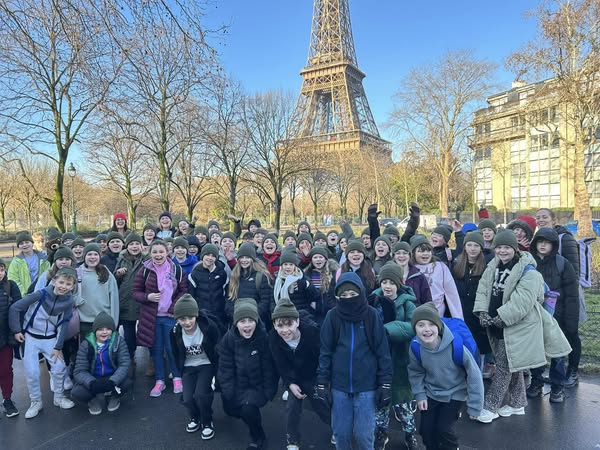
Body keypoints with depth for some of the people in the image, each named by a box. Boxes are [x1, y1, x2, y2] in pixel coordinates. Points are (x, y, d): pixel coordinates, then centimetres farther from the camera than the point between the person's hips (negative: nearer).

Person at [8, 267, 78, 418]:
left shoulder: (68, 301, -13)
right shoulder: (41, 294, -23)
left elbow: (63, 324, -5)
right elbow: (14, 308, -15)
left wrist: (58, 347, -5)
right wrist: (16, 330, -13)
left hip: (50, 338, 2)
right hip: (31, 337, -2)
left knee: (59, 368, -1)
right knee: (31, 372, -4)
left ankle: (59, 397, 23)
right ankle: (36, 402, 19)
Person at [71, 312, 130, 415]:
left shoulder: (118, 341, -11)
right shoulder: (86, 344, -11)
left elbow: (124, 365, -18)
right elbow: (79, 371, -14)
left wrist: (112, 381, -36)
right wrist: (92, 383, -34)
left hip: (112, 378, 0)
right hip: (92, 379, 0)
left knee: (126, 382, -30)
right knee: (76, 392, -28)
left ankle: (113, 395, 2)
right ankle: (95, 399, 2)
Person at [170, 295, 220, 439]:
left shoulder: (209, 327, -24)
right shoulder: (175, 332, -15)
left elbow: (218, 351, -10)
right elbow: (177, 356, 3)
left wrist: (215, 372, -8)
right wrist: (182, 373, 5)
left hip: (206, 365, -3)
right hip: (188, 367, 3)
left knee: (200, 395, -22)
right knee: (188, 399, -13)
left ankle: (207, 422, 7)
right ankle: (195, 417, 22)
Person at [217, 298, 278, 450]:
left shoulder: (264, 338, -21)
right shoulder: (228, 338, -14)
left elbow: (269, 369, -12)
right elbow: (225, 368, -10)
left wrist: (268, 393, -12)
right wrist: (229, 394, -14)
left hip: (258, 385, -4)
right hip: (236, 385, 4)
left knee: (248, 407, -27)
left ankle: (258, 437, 1)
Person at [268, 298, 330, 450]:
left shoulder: (311, 332, -33)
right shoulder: (273, 338, -23)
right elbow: (281, 366, -13)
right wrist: (290, 384, -22)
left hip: (313, 376, -2)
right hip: (293, 378, 2)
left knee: (320, 404, 3)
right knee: (292, 406, -4)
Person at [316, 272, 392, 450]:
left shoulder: (371, 315, -7)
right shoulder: (332, 316, -5)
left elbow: (382, 352, -3)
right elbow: (325, 352, 1)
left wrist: (385, 384, -5)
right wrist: (322, 383, -2)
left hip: (367, 386, -1)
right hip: (339, 386, 2)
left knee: (364, 434, 4)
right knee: (341, 433, 11)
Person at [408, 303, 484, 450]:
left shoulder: (455, 345, -33)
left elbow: (474, 374, -22)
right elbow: (415, 372, 0)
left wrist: (474, 406, -15)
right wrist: (419, 394, -4)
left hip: (455, 393, -3)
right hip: (430, 393, 3)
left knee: (444, 429, -8)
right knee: (426, 429, 5)